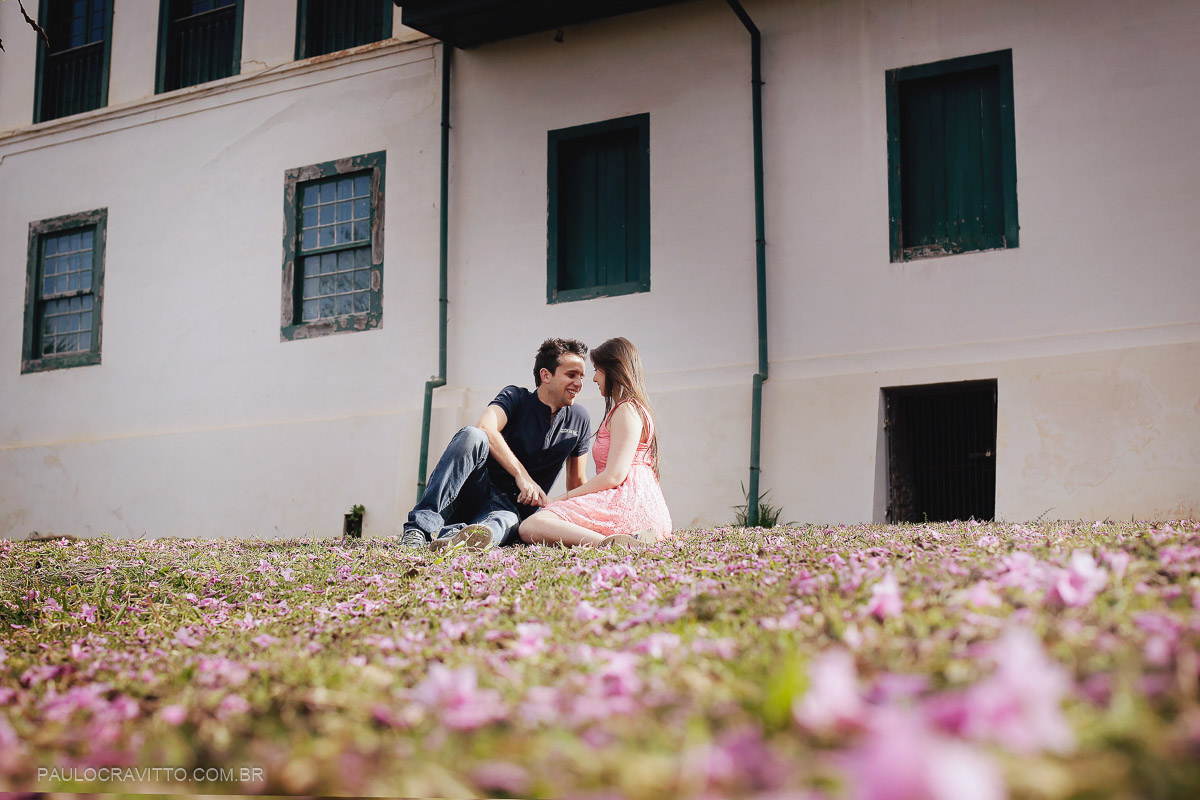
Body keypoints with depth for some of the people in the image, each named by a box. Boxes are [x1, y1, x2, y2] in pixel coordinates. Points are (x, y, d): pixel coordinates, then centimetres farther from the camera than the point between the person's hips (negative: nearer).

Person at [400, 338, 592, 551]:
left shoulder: (579, 419, 12)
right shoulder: (516, 398, 1)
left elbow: (577, 482, 20)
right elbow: (486, 427, -22)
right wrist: (521, 475, -32)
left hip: (512, 508, 2)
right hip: (476, 492, -1)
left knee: (508, 521, -38)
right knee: (472, 436, -33)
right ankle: (423, 524, -44)